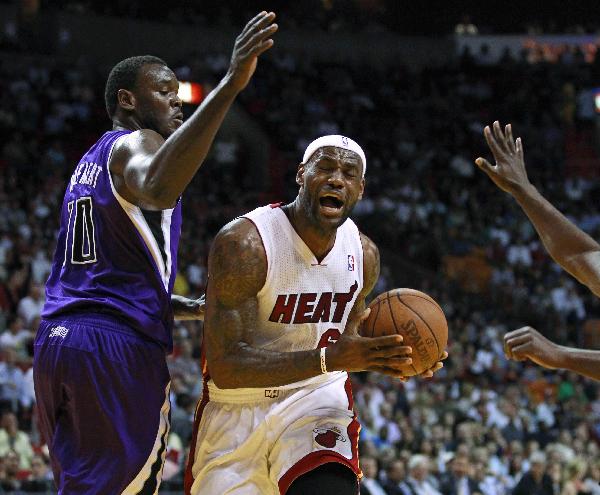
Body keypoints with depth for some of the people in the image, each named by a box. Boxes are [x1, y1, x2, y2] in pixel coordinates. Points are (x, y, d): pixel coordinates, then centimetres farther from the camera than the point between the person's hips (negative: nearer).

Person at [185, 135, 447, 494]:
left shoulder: (364, 253, -4)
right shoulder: (243, 244, -23)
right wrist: (328, 359, -36)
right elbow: (224, 366, -27)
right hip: (238, 408, -2)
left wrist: (385, 358, -11)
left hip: (317, 398, 2)